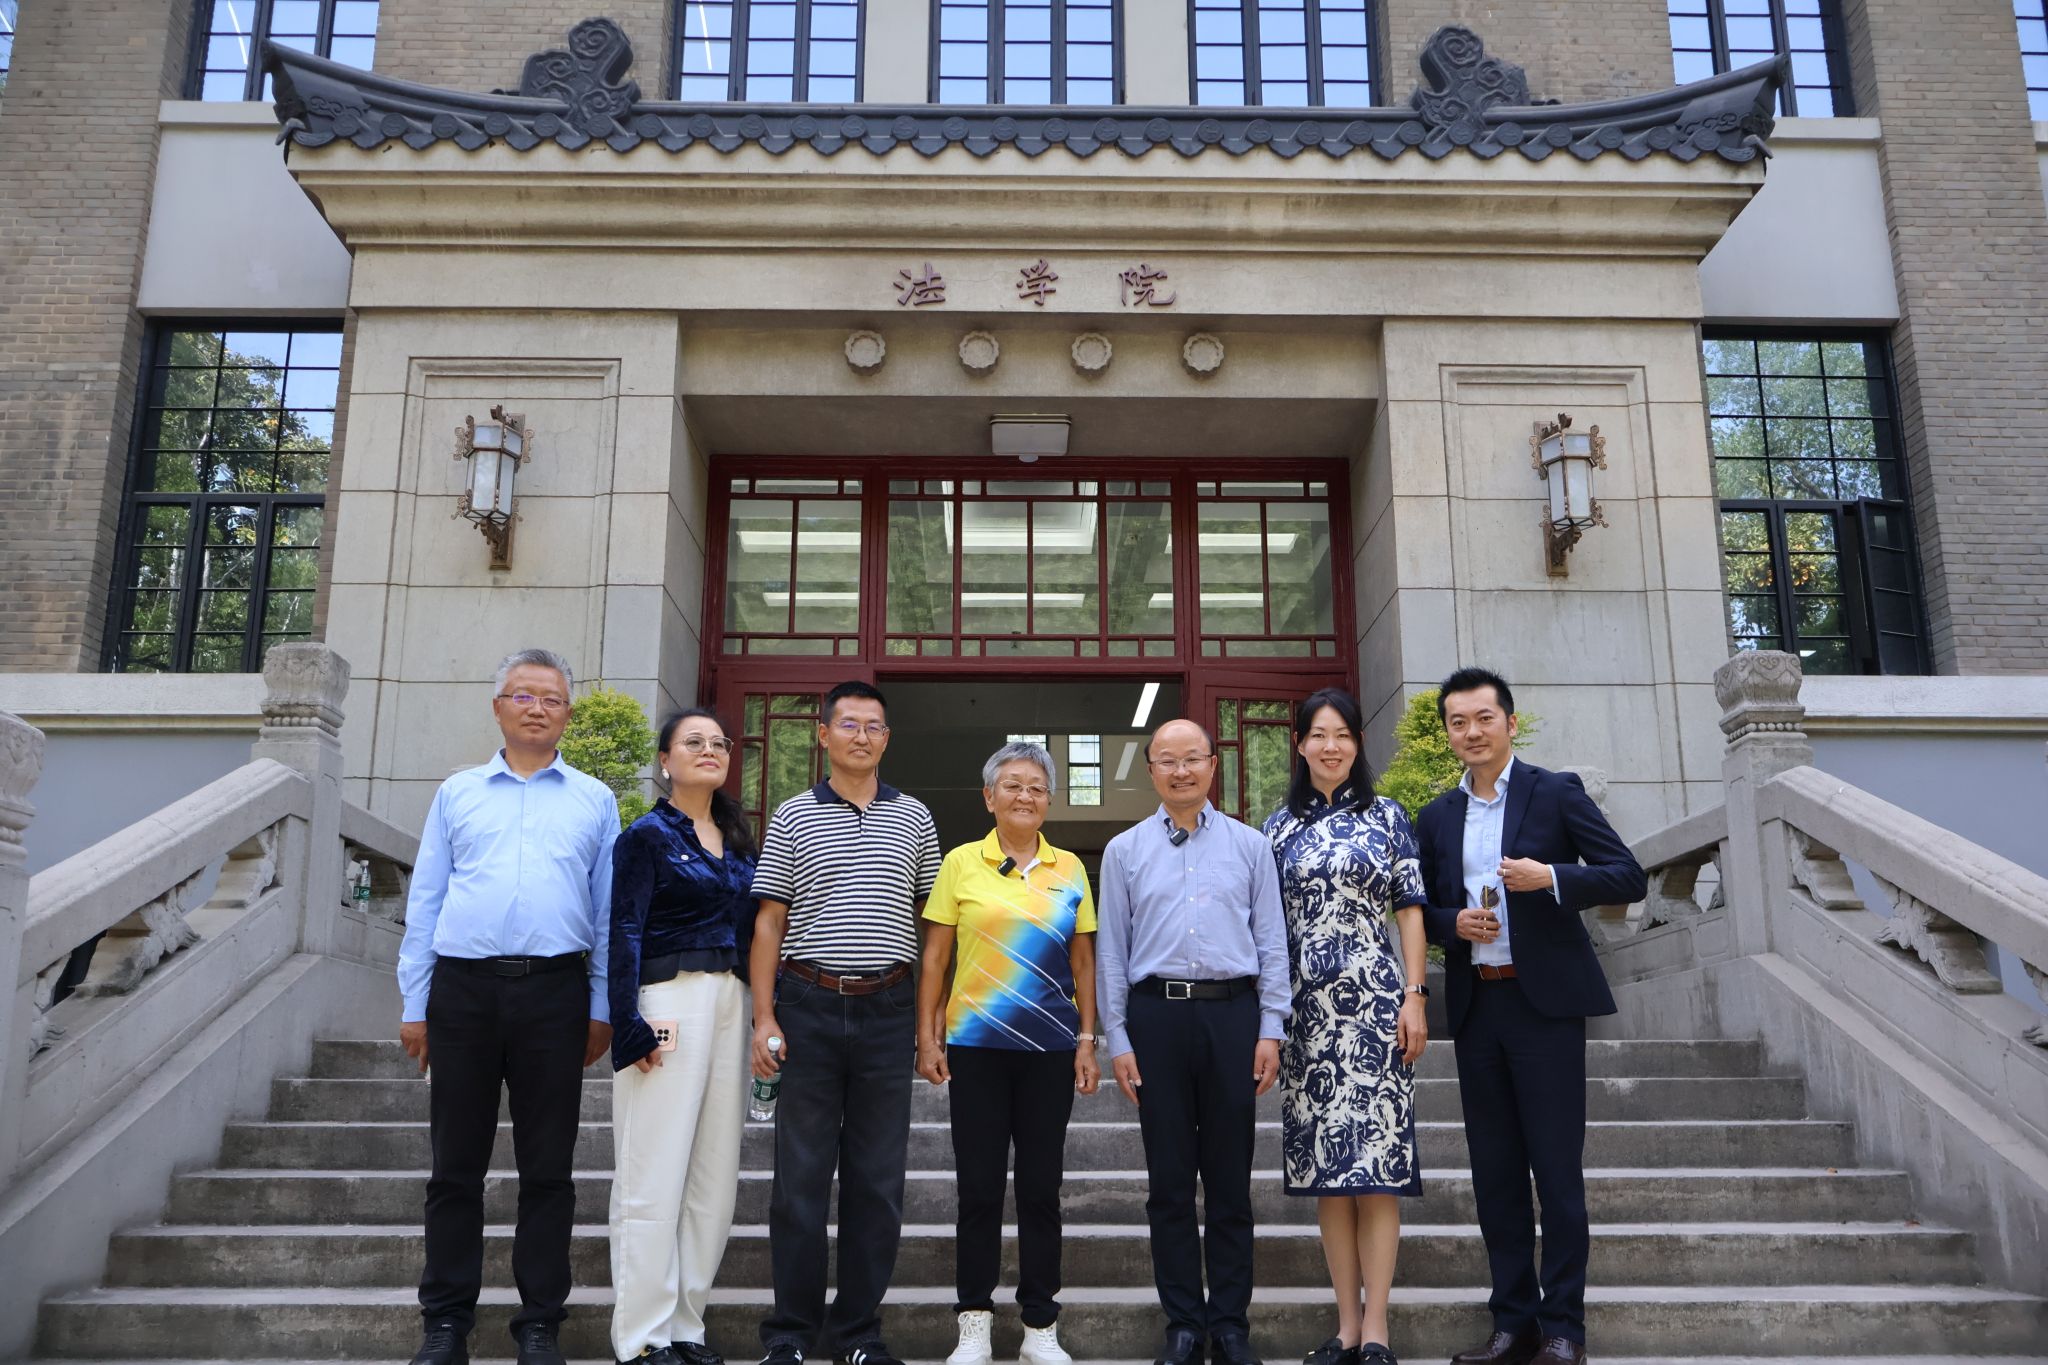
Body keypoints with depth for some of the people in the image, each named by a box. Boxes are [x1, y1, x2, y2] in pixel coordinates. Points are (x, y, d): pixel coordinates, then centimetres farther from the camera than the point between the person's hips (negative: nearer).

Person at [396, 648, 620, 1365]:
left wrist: (602, 1008, 2)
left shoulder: (594, 800, 11)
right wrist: (414, 1004, 6)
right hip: (462, 988, 1)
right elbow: (424, 903, 12)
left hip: (554, 991, -1)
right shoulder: (457, 793, 13)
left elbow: (609, 910, 8)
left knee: (548, 1167, 4)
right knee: (456, 1164, 7)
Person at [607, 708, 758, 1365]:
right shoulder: (648, 835, -3)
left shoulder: (738, 839, 16)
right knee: (655, 1174, -3)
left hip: (729, 1003, 7)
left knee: (715, 1172, 8)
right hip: (670, 1002, -7)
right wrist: (632, 1028, -17)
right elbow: (624, 934, -9)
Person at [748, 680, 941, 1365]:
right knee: (801, 1174, 3)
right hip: (809, 1006, -1)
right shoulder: (791, 817, 6)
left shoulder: (914, 818, 10)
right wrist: (764, 1018, -3)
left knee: (879, 1179, 6)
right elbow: (769, 923, 5)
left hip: (887, 1009, 2)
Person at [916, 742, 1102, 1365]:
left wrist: (1087, 1041, 5)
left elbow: (1083, 963, 10)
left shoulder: (1069, 869, 7)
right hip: (976, 1046, -1)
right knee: (978, 1186, 4)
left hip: (1050, 1048, 2)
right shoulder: (960, 863, 1)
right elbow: (934, 958, 2)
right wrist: (928, 1038, -3)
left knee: (1042, 1187, 7)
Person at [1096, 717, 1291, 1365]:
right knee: (1170, 1179, 6)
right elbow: (1111, 950, 7)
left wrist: (1270, 1030, 0)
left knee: (1230, 1178, 6)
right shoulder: (1124, 851, 8)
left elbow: (1271, 942, 7)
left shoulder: (1249, 845, 9)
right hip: (1156, 1016, 0)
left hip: (1232, 1013, 0)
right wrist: (1118, 1040, 2)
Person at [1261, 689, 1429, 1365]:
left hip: (1375, 1003, -2)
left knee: (1376, 1160, -3)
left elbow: (1410, 910, 3)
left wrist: (1415, 995, -6)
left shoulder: (1387, 817, 6)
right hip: (1306, 1006, 2)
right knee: (1324, 1161, 4)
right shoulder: (1279, 827, 11)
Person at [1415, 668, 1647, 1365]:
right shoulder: (1436, 817, 12)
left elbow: (1628, 878, -5)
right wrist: (1453, 923, -5)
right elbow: (1424, 909, 16)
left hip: (1545, 1001, -4)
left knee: (1557, 1169, 0)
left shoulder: (1556, 792, -1)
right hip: (1475, 1006, 4)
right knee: (1495, 1171, 9)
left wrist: (1551, 878, -19)